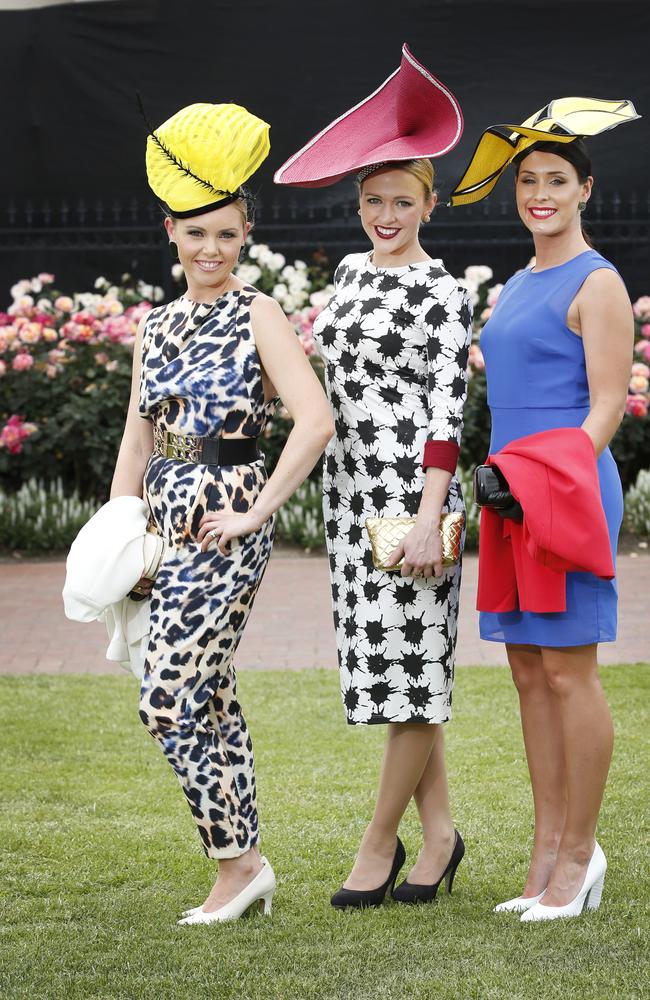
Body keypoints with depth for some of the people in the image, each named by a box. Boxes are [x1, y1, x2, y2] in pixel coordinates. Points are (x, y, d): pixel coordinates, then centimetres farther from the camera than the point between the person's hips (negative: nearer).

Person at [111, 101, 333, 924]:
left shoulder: (258, 315, -6)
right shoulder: (156, 326, 13)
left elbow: (315, 421, -17)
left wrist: (255, 513, -16)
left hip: (224, 526, -7)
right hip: (165, 524, 7)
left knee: (168, 702, -11)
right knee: (209, 702, 10)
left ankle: (238, 862, 0)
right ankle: (244, 871, 17)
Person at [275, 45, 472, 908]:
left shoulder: (443, 295, -7)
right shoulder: (353, 272, 14)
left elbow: (446, 410, -13)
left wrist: (429, 517, -20)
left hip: (413, 487, -8)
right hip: (351, 485, 8)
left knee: (411, 663, -2)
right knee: (389, 662, 9)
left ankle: (380, 843, 5)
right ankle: (439, 832, 17)